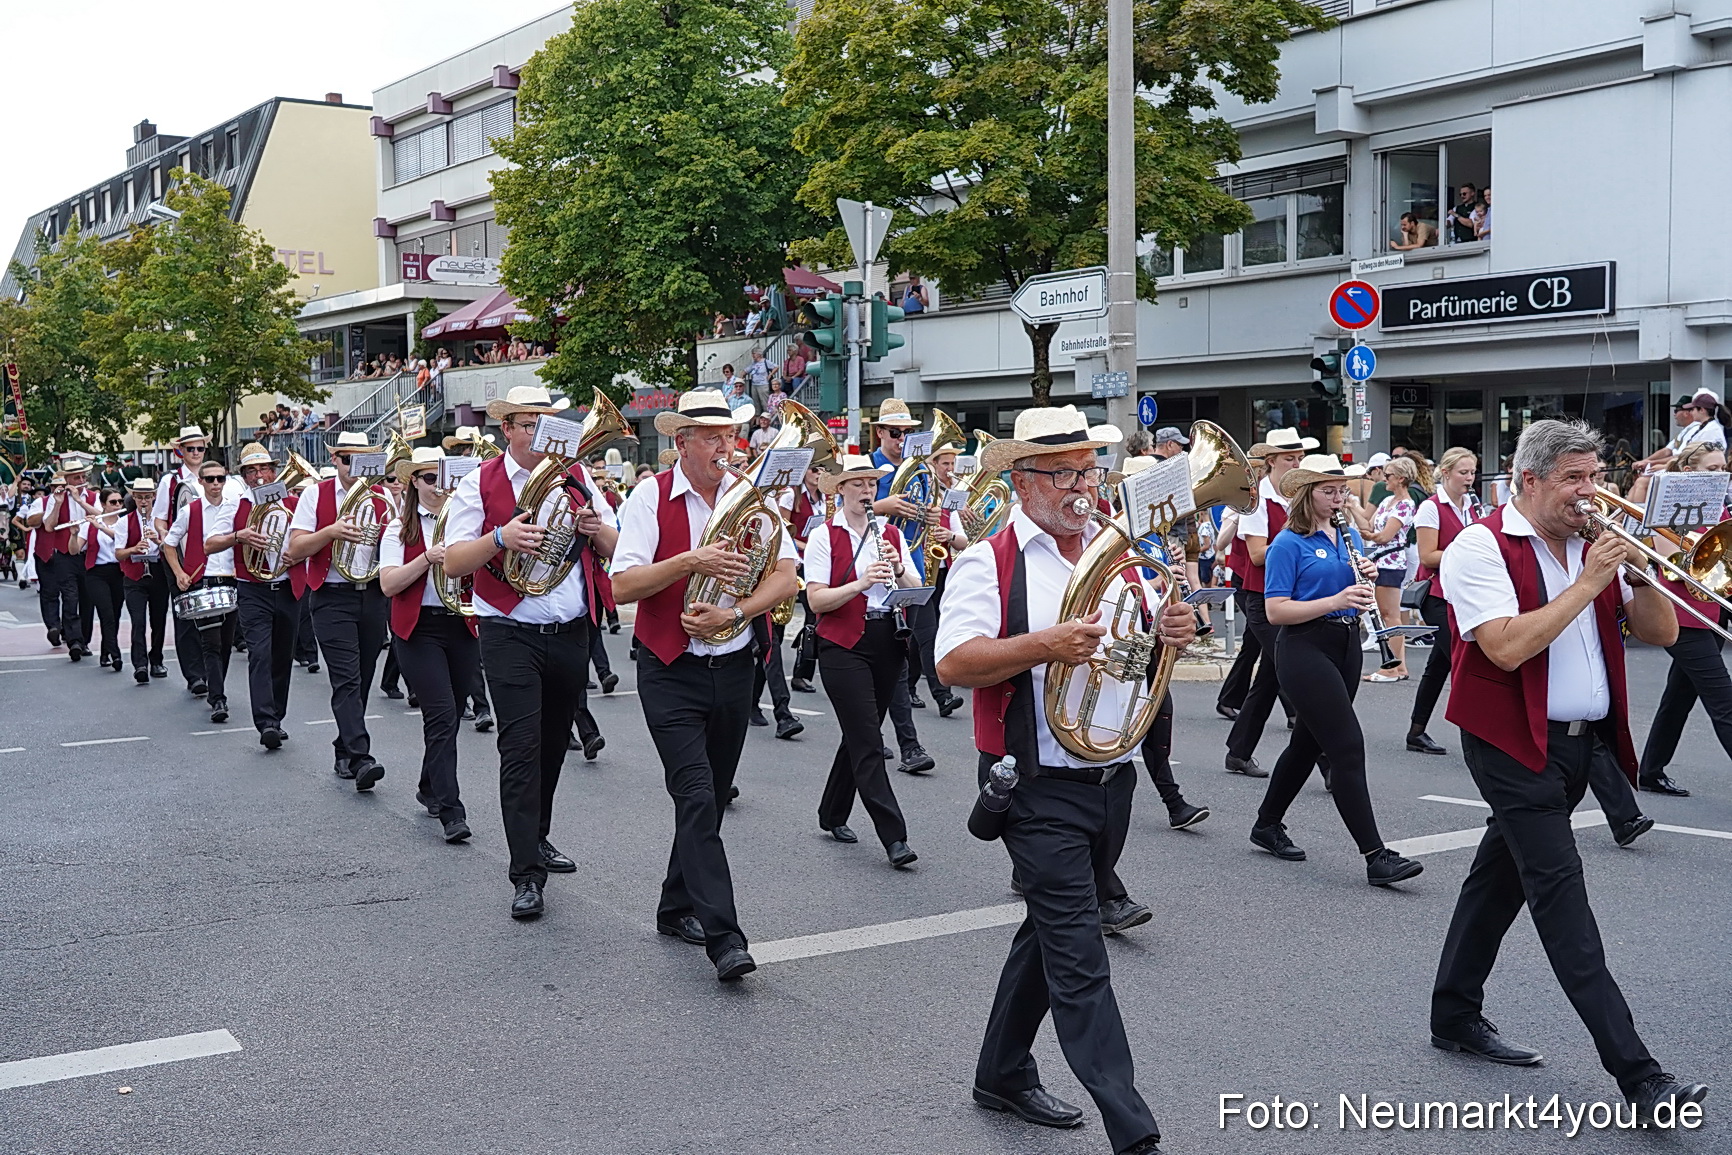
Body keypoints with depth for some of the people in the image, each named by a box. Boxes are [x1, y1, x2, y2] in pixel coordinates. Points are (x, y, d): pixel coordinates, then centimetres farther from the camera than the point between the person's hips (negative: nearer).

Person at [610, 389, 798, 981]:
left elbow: (785, 575, -1)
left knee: (708, 799, 14)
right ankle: (723, 938, -15)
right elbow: (622, 585, -13)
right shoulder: (651, 498, -6)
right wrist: (691, 561, -23)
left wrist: (734, 613, -16)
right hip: (672, 671, -4)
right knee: (698, 798, -13)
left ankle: (678, 907, 32)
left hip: (733, 668, 4)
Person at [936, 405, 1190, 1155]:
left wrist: (1171, 633, -5)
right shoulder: (989, 561, -8)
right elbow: (953, 663, -18)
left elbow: (1143, 644, 18)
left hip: (1112, 778, 7)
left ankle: (1002, 1073, 36)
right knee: (1080, 960, -7)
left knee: (1052, 932, 19)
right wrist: (1044, 645, -29)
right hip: (1041, 788, -7)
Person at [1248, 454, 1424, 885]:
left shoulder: (1349, 535, 11)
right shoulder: (1288, 544, -10)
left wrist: (1368, 578, -4)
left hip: (1345, 645, 8)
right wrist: (1335, 600, -24)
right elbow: (1275, 611, -16)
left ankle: (1268, 825, 32)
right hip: (1305, 649, -8)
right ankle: (1376, 855, -12)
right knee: (1348, 747, -12)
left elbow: (1359, 598, 19)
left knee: (1309, 740, 16)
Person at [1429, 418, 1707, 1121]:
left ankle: (1455, 1016, 30)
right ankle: (1638, 1076, -13)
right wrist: (1588, 584, -19)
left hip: (1583, 742, 7)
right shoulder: (1480, 548, -11)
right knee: (1560, 893, -10)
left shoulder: (1593, 548, 10)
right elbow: (1506, 647, -23)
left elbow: (1662, 633, 7)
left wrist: (1635, 569, -9)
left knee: (1501, 874, 16)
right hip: (1515, 745, -7)